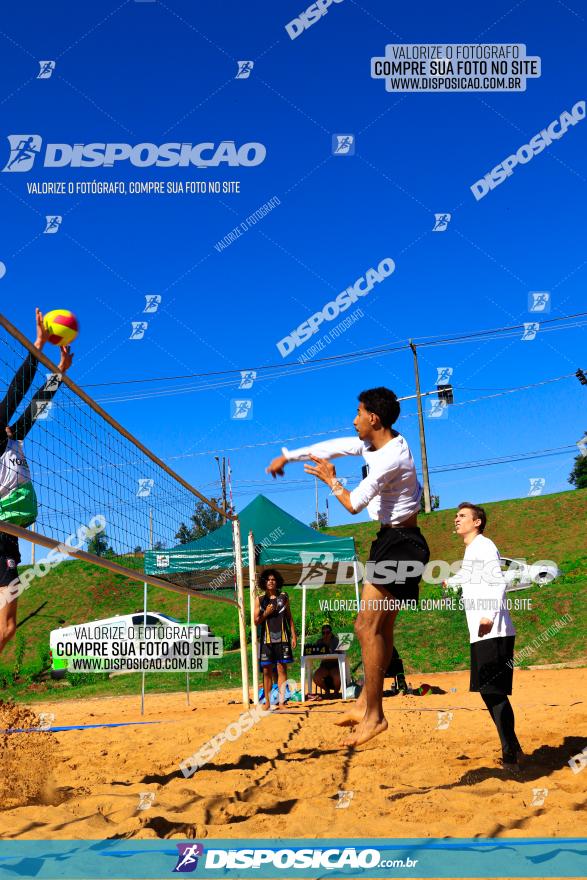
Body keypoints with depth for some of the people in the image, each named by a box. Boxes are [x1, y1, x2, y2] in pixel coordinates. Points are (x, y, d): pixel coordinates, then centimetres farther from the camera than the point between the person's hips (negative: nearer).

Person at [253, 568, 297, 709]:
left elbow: (289, 618, 10)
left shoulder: (283, 597, 7)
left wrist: (294, 636, 4)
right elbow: (256, 622, 5)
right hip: (266, 638, 0)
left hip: (282, 638, 0)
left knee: (281, 669, -2)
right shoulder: (259, 600, 5)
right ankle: (267, 702, 10)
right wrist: (266, 613, -12)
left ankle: (282, 701, 0)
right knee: (267, 671, 3)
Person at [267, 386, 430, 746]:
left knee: (367, 625, -11)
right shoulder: (377, 442, 7)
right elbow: (331, 447, 18)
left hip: (399, 545, -10)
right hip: (393, 542, 10)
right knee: (380, 627, 11)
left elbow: (354, 504, -18)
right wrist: (287, 456, 26)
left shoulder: (390, 459, -23)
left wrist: (331, 480, 0)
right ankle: (367, 703, 18)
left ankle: (374, 715, -5)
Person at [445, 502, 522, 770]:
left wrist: (489, 615, -33)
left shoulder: (483, 545, -6)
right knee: (489, 691, 10)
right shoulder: (470, 550, 21)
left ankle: (510, 755, -9)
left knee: (494, 692, -12)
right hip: (481, 635, 9)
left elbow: (498, 580, -21)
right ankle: (512, 748, 18)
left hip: (494, 634, -9)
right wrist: (450, 581, 62)